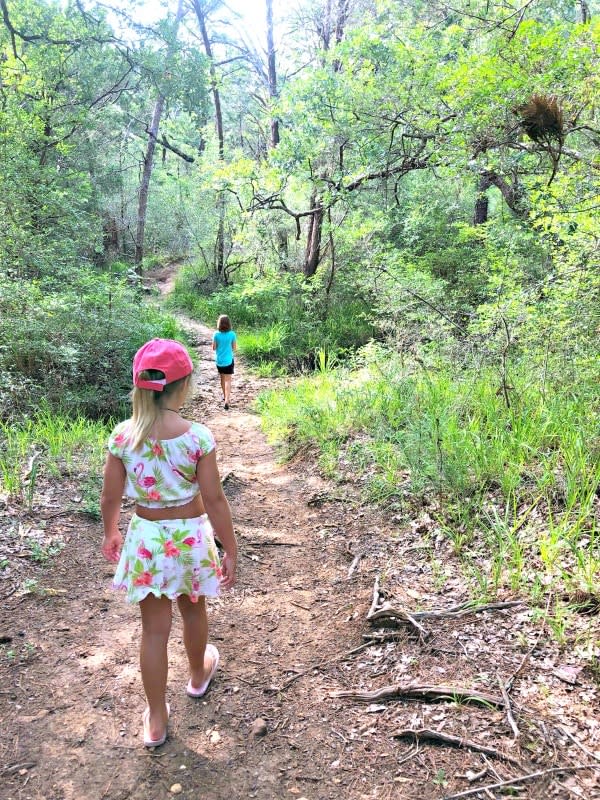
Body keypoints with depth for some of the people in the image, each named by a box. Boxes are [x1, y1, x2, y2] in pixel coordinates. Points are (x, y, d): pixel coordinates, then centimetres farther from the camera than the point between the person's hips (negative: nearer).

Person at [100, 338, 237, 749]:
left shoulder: (122, 436, -13)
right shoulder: (197, 436, -20)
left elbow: (111, 498, -4)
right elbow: (214, 501, -16)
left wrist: (110, 533, 15)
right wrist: (231, 549, -5)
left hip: (145, 537, 1)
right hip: (189, 534, -1)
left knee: (155, 627, 15)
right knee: (193, 609, 26)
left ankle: (156, 719, 28)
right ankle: (199, 674, 52)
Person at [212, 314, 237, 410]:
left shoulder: (216, 334, -10)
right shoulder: (232, 334, -11)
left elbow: (214, 348, -3)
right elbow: (234, 348, -4)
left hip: (219, 360, 2)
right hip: (228, 360, -2)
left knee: (222, 378, 21)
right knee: (228, 380, -2)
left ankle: (225, 396, 39)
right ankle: (227, 400, -15)